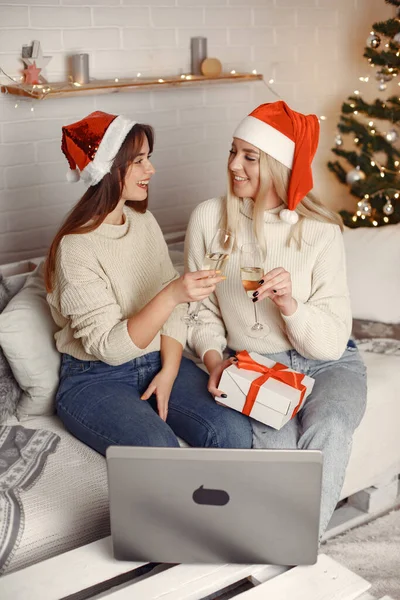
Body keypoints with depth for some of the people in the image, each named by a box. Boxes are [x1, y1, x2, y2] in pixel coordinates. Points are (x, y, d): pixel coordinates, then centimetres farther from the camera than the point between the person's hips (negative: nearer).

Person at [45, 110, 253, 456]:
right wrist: (172, 295, -34)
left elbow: (174, 309, 5)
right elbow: (108, 347, -22)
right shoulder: (75, 248, -17)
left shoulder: (144, 221, 5)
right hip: (95, 379, -5)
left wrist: (168, 373, -9)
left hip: (158, 362, 6)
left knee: (236, 433, -18)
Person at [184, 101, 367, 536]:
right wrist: (214, 358, -14)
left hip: (327, 364, 0)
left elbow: (332, 341, -11)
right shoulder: (209, 219, -3)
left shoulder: (320, 230, -9)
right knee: (275, 440, -30)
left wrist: (289, 304, -29)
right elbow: (201, 311, 4)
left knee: (327, 431, -31)